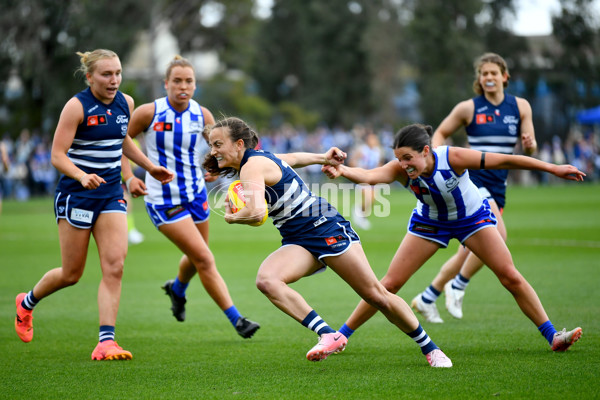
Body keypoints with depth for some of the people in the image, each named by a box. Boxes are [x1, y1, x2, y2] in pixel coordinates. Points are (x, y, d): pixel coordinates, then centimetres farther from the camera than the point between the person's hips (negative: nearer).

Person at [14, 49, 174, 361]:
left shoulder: (126, 103, 6)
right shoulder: (77, 106, -13)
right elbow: (57, 155, -16)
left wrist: (150, 167, 28)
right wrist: (82, 176, -33)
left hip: (111, 194, 5)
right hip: (75, 194, -5)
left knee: (115, 266, -11)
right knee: (72, 273, 5)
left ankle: (106, 341, -11)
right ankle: (27, 302, 34)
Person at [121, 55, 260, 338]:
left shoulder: (202, 115, -4)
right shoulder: (149, 113, -13)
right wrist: (129, 178, -14)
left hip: (196, 193, 5)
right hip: (163, 200, -5)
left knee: (196, 257, 20)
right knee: (205, 259, -11)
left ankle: (177, 289, 55)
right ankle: (236, 320, -6)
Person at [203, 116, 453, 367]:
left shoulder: (252, 166, -17)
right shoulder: (261, 158, 11)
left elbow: (256, 213, -30)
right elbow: (292, 158, 29)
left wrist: (232, 217, -11)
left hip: (325, 227, -9)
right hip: (298, 241, 9)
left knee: (377, 296, -4)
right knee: (266, 280, -21)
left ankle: (430, 349, 12)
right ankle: (328, 336, -24)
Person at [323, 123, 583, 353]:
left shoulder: (452, 157, -36)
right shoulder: (400, 170, -31)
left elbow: (504, 161, -27)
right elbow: (369, 176, -52)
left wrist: (552, 168, -23)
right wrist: (343, 171, -74)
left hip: (472, 217, -1)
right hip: (430, 222, 1)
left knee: (510, 276, -7)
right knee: (390, 283, -4)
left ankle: (552, 337, 5)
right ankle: (340, 336, 9)